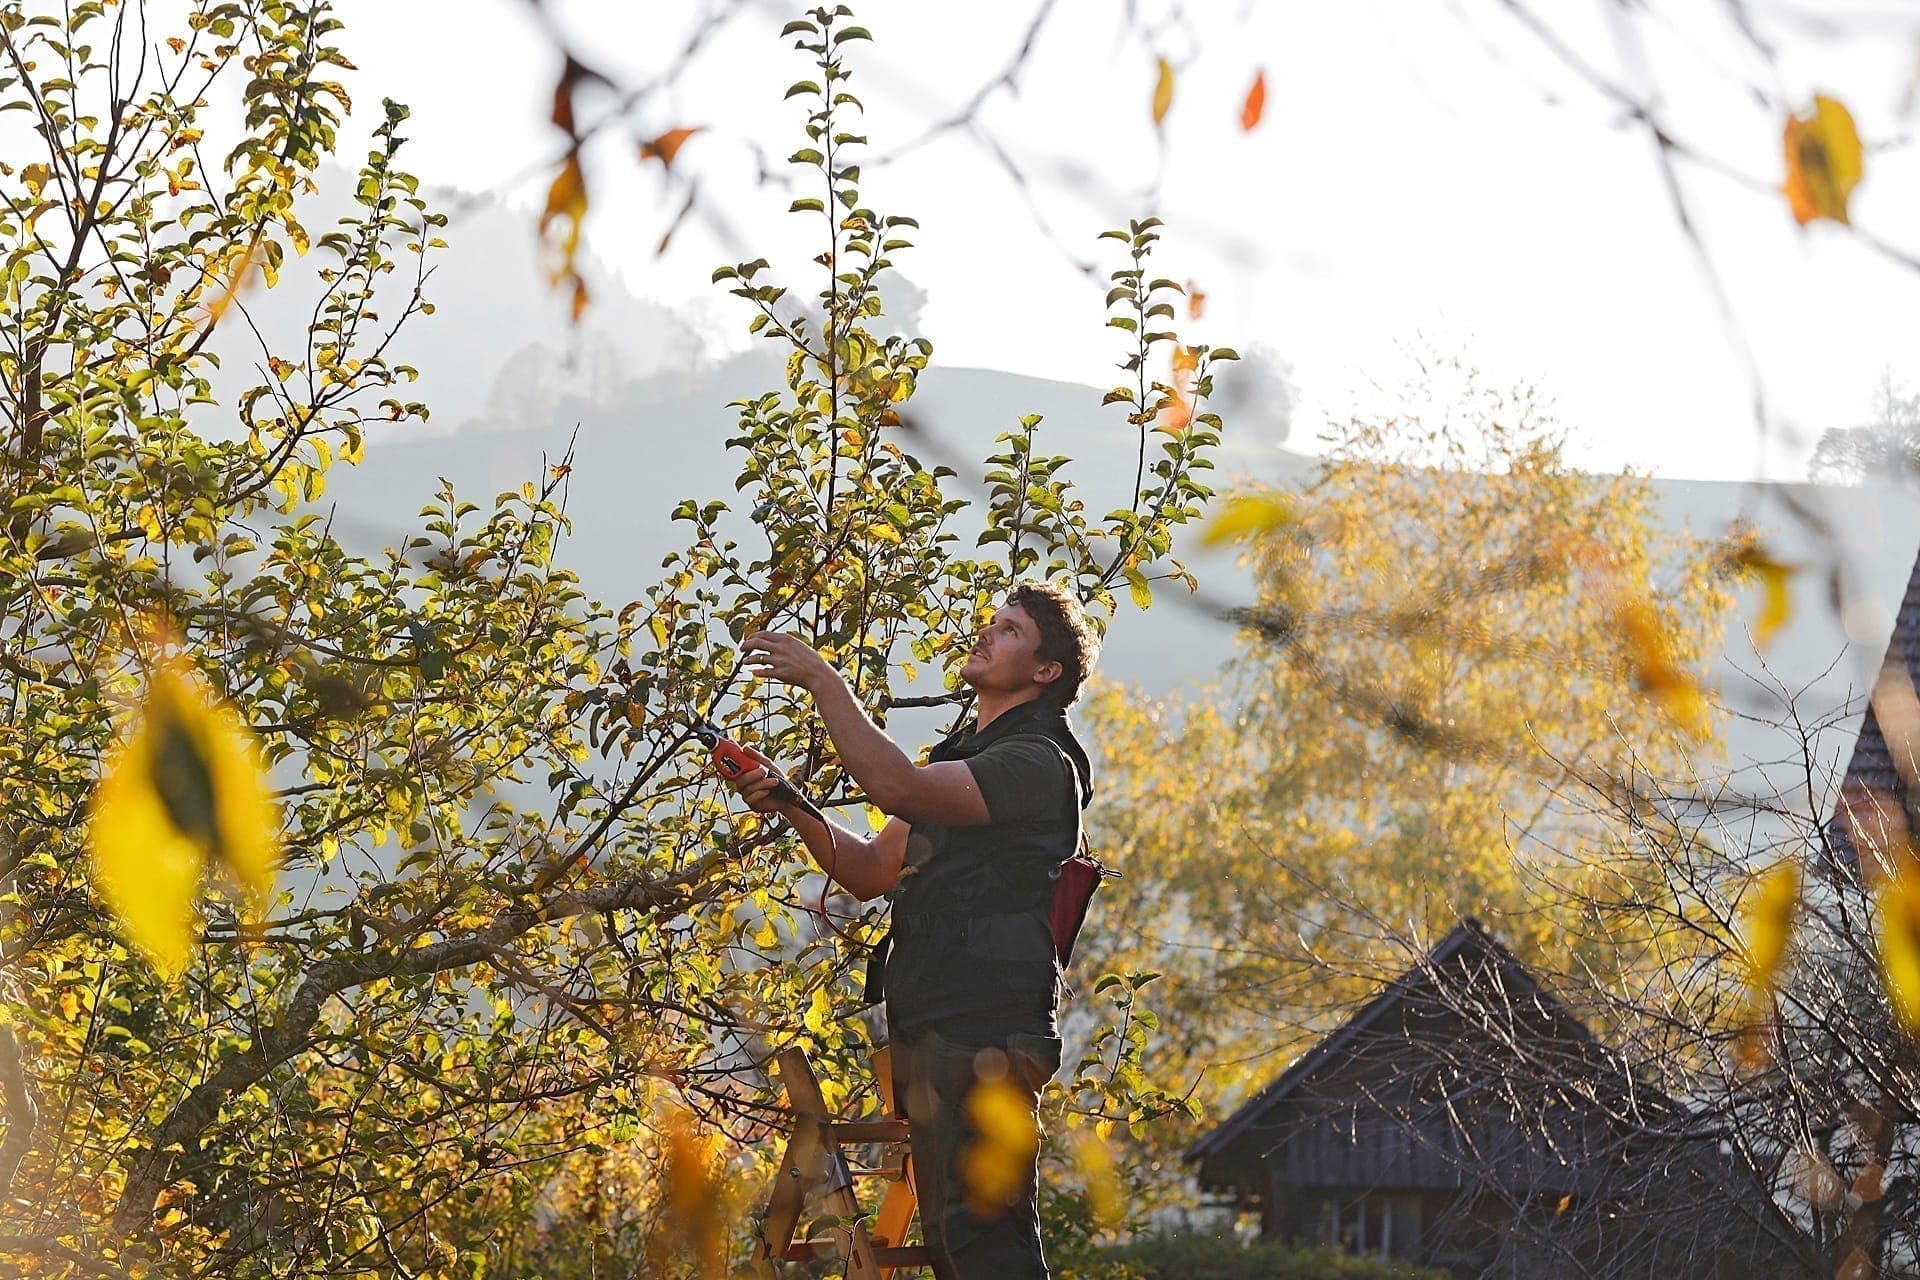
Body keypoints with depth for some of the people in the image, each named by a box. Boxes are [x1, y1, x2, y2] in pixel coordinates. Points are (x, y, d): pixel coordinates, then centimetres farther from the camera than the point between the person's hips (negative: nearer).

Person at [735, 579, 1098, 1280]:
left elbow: (898, 786, -20)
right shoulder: (960, 759, 26)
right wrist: (791, 808, 7)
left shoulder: (1039, 761, -7)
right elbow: (870, 871, 23)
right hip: (926, 1029, 10)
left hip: (982, 1032, -10)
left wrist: (822, 681, -15)